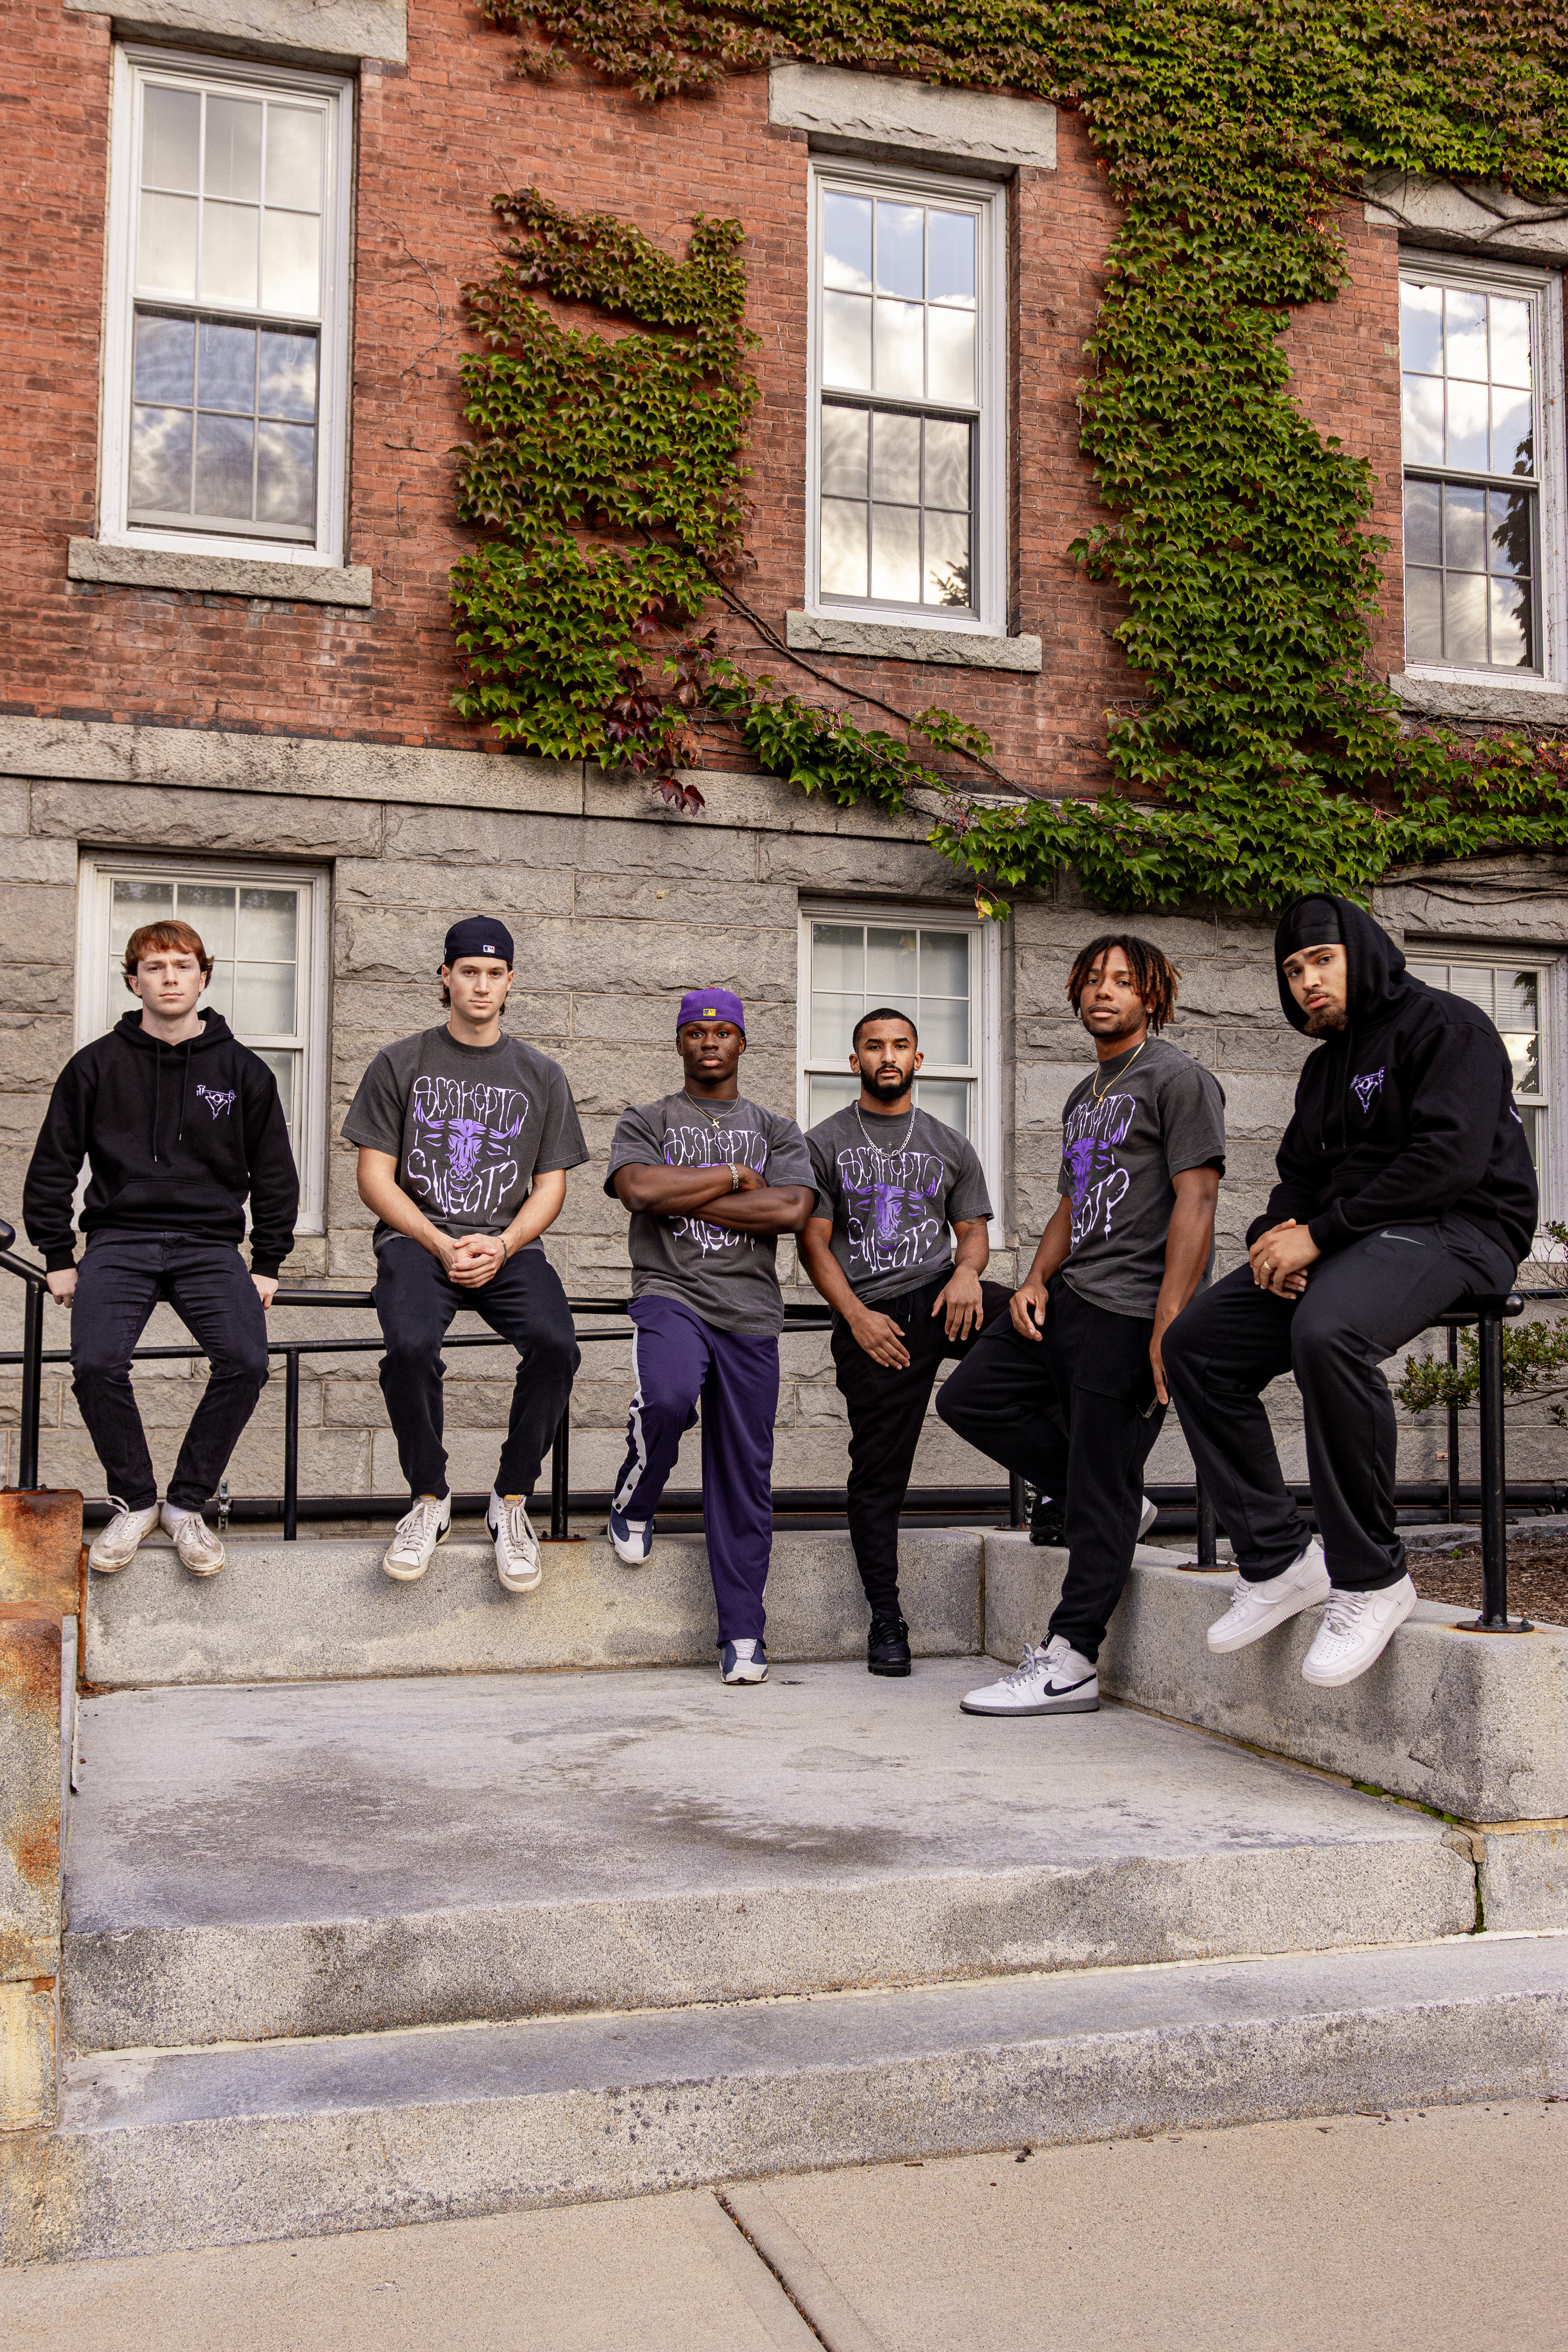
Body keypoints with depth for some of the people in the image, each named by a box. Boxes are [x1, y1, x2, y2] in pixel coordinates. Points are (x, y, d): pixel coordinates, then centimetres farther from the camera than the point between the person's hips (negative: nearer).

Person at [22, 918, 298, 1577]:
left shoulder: (242, 1070, 8)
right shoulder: (96, 1065, 7)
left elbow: (274, 1175, 13)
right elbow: (52, 1168, 12)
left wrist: (268, 1264, 7)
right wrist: (59, 1258, 6)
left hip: (210, 1244, 0)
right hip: (119, 1240, 0)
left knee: (245, 1360, -26)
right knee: (96, 1362, -27)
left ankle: (187, 1503, -5)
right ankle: (134, 1501, -4)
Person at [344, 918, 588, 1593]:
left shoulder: (540, 1075, 15)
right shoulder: (400, 1064, 10)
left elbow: (550, 1186, 11)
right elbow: (374, 1177, 4)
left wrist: (500, 1245, -9)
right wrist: (441, 1246, -10)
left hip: (508, 1243, 1)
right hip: (416, 1237, -1)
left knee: (554, 1344, -30)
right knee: (411, 1345, -34)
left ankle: (512, 1500, -10)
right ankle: (429, 1501, -10)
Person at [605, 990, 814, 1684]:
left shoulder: (777, 1131, 17)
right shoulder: (646, 1123, 14)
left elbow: (791, 1210, -2)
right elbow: (639, 1187, -8)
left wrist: (682, 1197, -3)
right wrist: (732, 1176, -1)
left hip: (750, 1313, 2)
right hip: (670, 1295, -2)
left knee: (745, 1476, -1)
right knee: (668, 1397, -33)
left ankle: (743, 1636, 7)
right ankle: (633, 1508, -1)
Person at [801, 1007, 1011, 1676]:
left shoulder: (951, 1146, 19)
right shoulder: (825, 1143, 11)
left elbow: (973, 1228, 15)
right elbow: (814, 1242, 4)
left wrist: (967, 1273, -9)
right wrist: (857, 1315, -9)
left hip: (941, 1296, 2)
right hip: (871, 1317, -2)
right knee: (878, 1475, -2)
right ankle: (886, 1619, 8)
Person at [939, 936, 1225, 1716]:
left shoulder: (1177, 1079, -5)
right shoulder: (1084, 1096, 22)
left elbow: (1195, 1203, -14)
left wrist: (1167, 1327, -21)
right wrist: (1036, 1280, 6)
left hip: (1129, 1312, -9)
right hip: (1067, 1298, 9)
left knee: (1102, 1498, -5)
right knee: (969, 1397, 7)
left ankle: (1068, 1665, 0)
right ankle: (1109, 1505, 16)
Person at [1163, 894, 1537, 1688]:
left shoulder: (1445, 1025, -4)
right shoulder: (1325, 1064, 23)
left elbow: (1451, 1156, -18)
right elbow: (1300, 1175, 22)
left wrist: (1319, 1233, -20)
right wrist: (1276, 1234, -4)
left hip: (1455, 1230, -9)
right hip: (1350, 1240, 9)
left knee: (1326, 1331, -39)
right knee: (1195, 1343, -5)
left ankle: (1371, 1578, -26)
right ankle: (1275, 1561, -4)